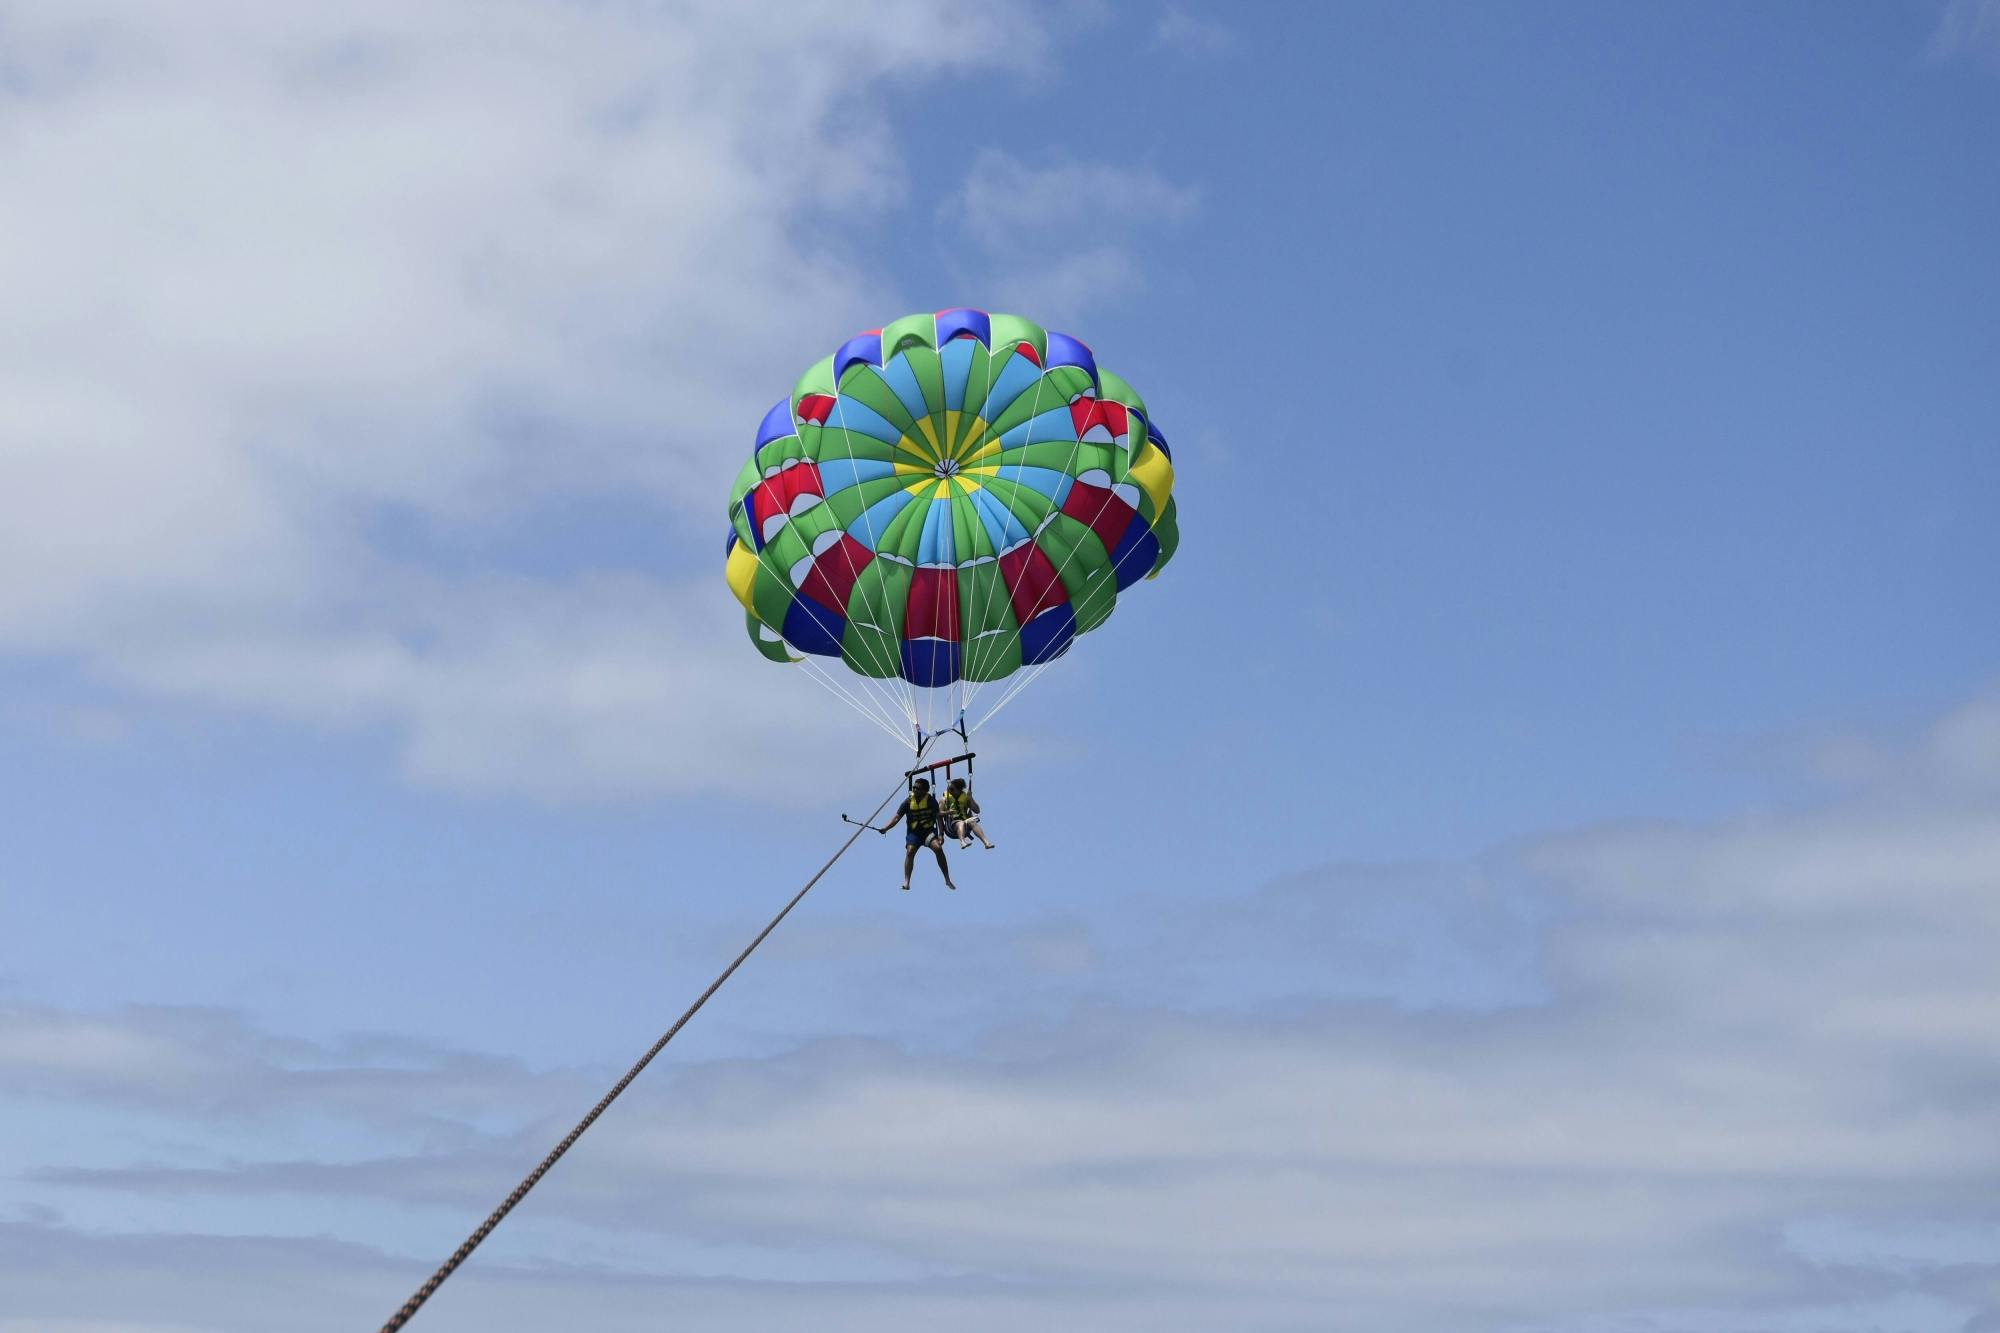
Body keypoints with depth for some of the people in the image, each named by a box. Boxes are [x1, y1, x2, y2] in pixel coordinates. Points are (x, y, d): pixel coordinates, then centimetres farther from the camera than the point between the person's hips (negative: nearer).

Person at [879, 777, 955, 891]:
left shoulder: (931, 800, -7)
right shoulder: (908, 801, -5)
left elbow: (938, 817, -7)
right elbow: (897, 818, -6)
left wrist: (941, 834, -18)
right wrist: (885, 828, -21)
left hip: (928, 830, -1)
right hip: (913, 832, 1)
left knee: (938, 848, -23)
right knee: (910, 851, -24)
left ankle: (948, 880, -14)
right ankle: (906, 882, -22)